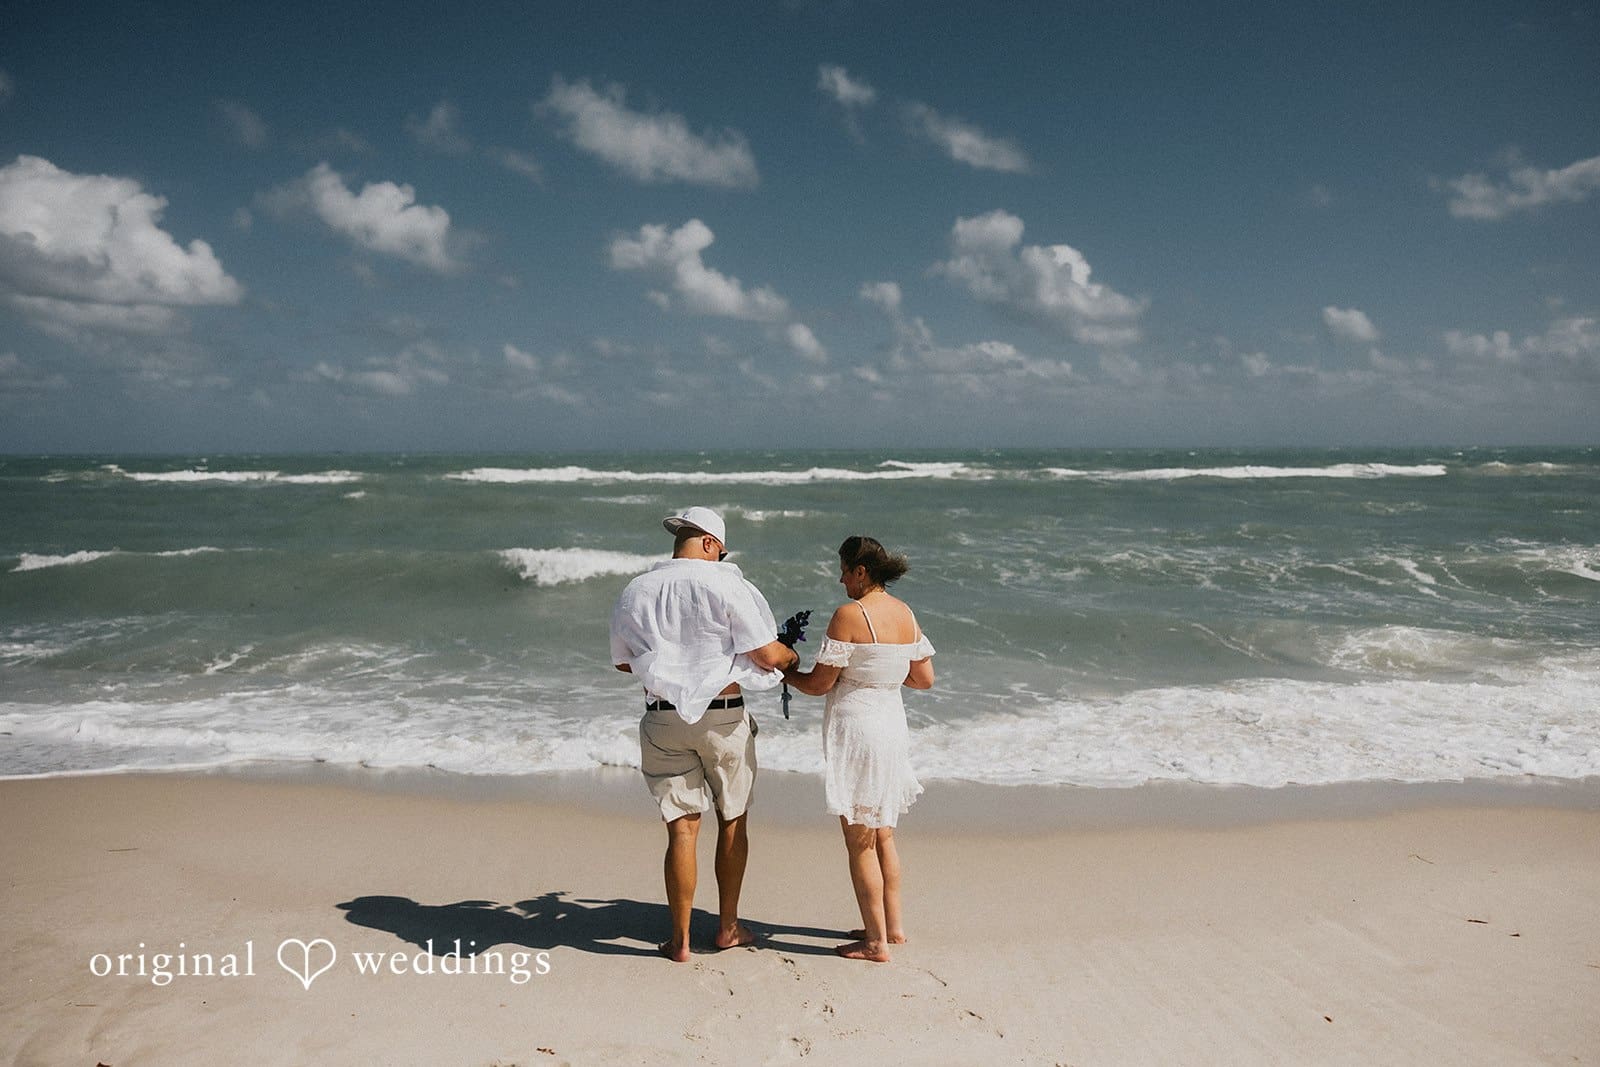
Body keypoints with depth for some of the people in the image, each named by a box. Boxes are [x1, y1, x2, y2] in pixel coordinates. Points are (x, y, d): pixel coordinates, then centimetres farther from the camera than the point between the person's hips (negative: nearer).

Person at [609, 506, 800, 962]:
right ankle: (728, 926, 25)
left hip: (663, 720, 2)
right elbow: (766, 655, -11)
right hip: (722, 717, -2)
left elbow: (623, 661, 15)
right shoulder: (724, 584, -9)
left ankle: (680, 940, 11)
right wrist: (791, 656, 11)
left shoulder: (635, 592, 4)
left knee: (681, 827, 7)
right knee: (733, 820, 15)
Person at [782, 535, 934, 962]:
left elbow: (818, 684, -13)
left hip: (856, 731, -8)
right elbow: (925, 679, 11)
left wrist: (784, 671, 6)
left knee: (860, 843, 4)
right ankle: (893, 925, 31)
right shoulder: (906, 613, 5)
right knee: (883, 835, 21)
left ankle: (876, 941, 11)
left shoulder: (849, 615, -16)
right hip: (893, 729, 8)